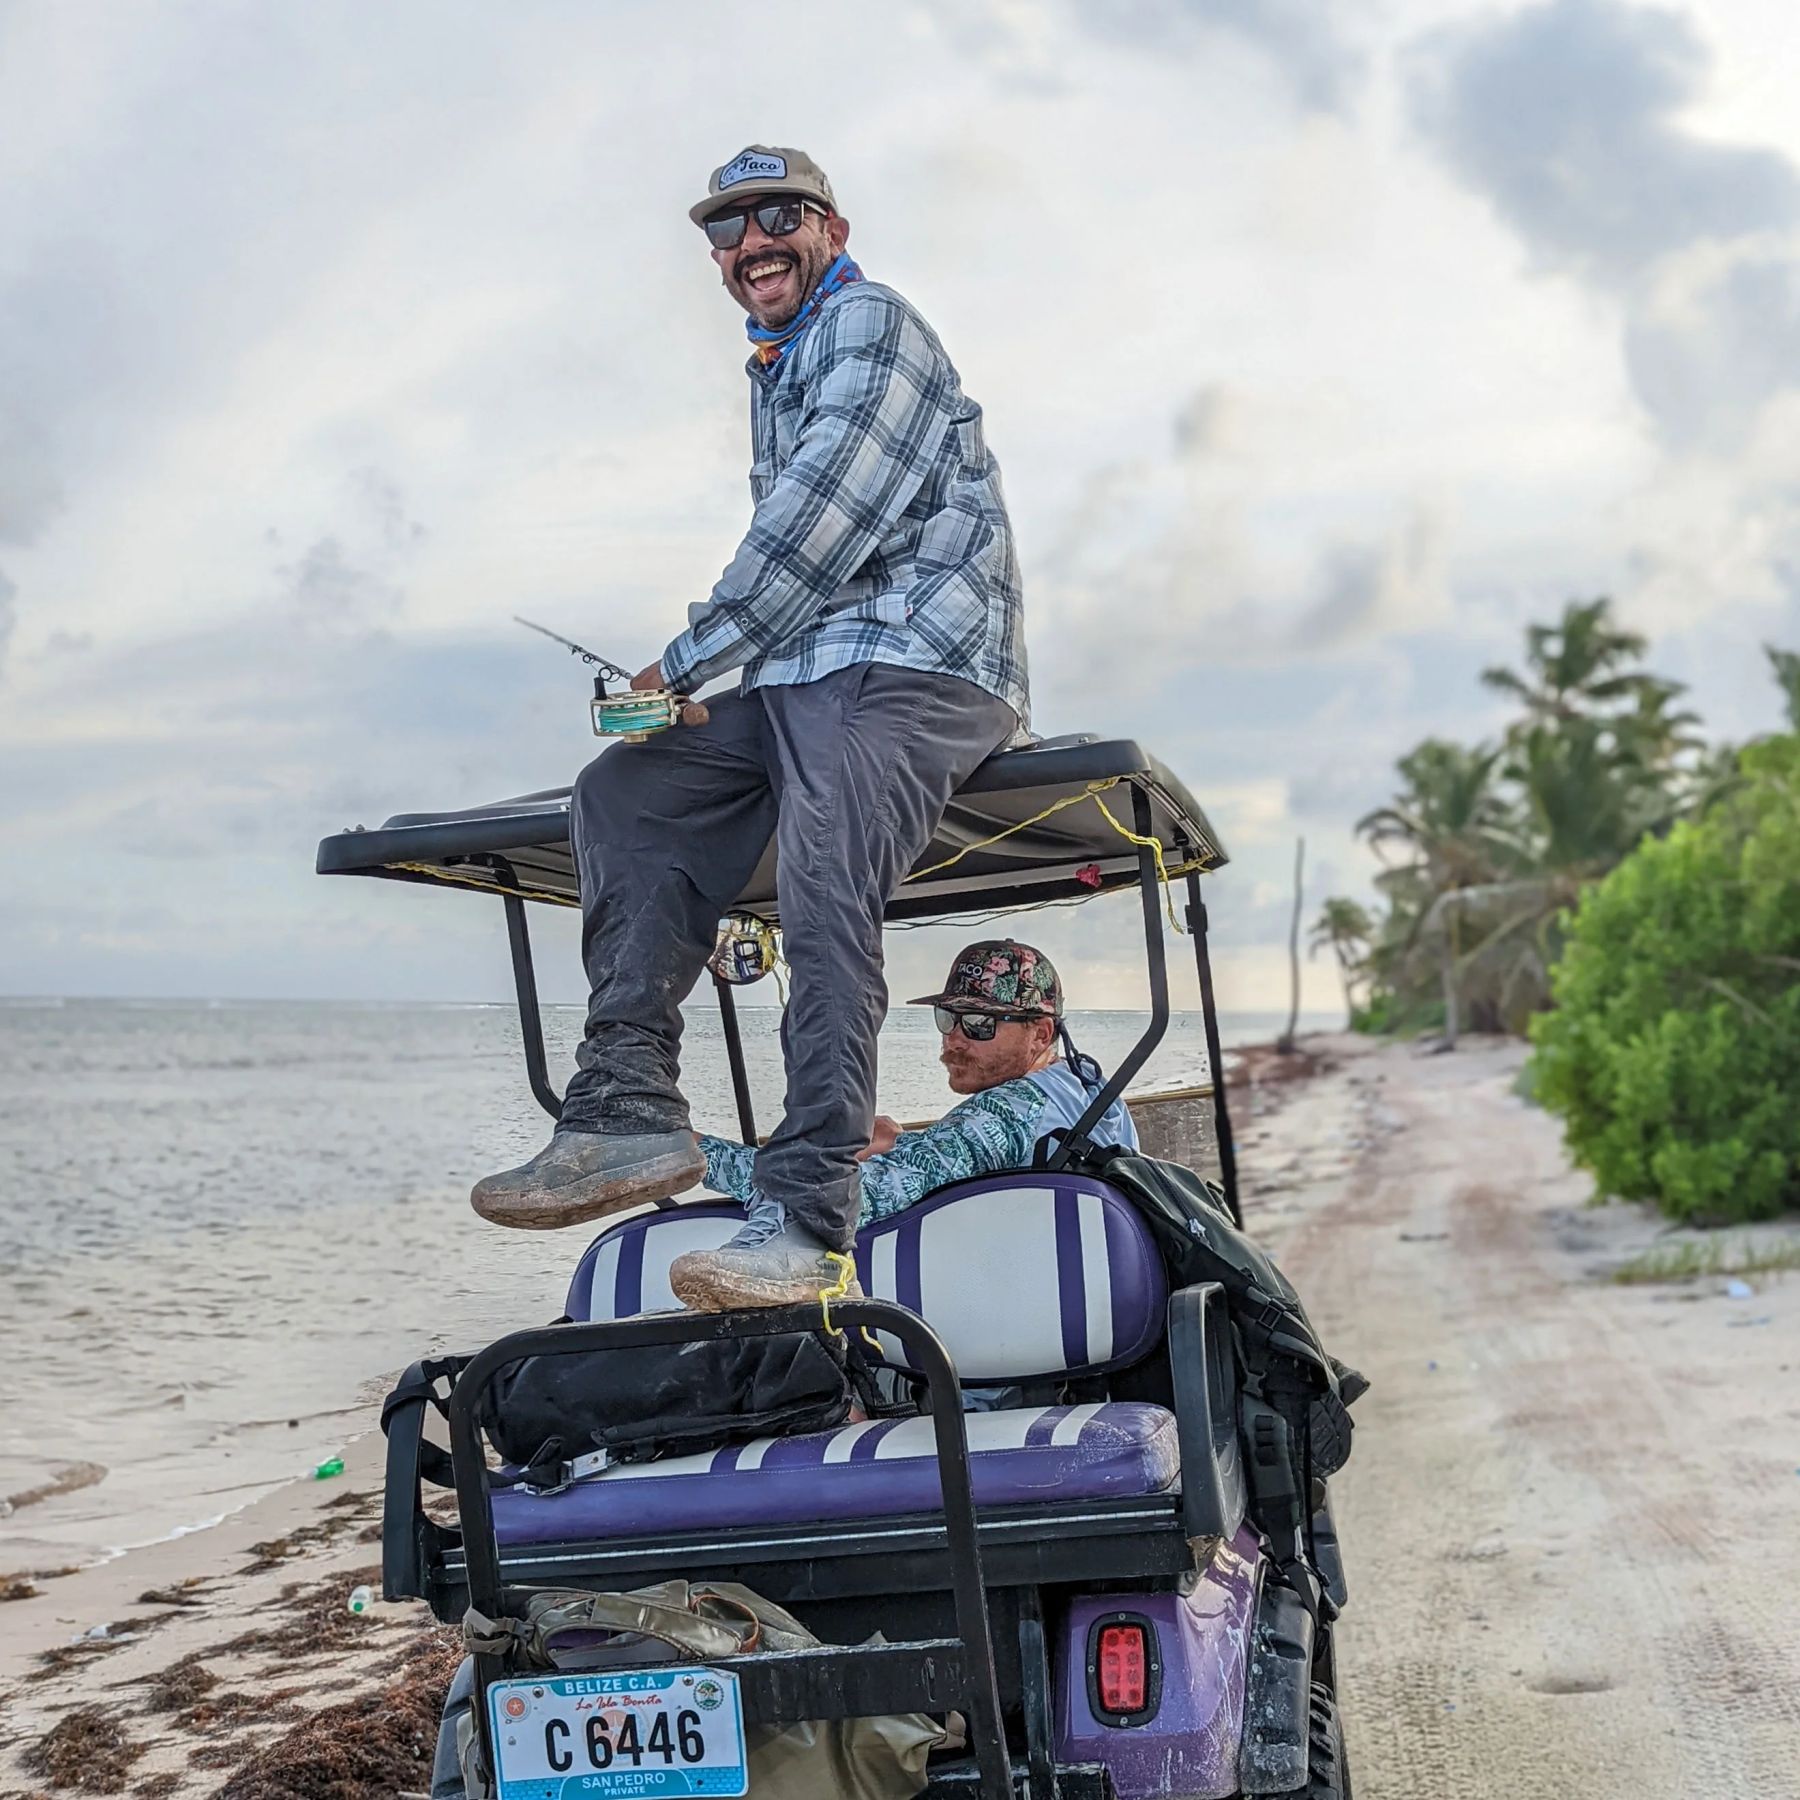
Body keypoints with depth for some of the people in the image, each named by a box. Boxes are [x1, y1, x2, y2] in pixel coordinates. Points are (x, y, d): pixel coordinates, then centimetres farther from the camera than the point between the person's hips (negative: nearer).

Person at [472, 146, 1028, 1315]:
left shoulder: (869, 323, -3)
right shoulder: (778, 367, 27)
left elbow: (820, 528, -14)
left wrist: (684, 665, -5)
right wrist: (691, 687, 8)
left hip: (913, 667, -10)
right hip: (804, 681, 10)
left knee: (823, 885, -29)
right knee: (623, 792, -4)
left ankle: (809, 1216, -36)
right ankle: (631, 1111, -13)